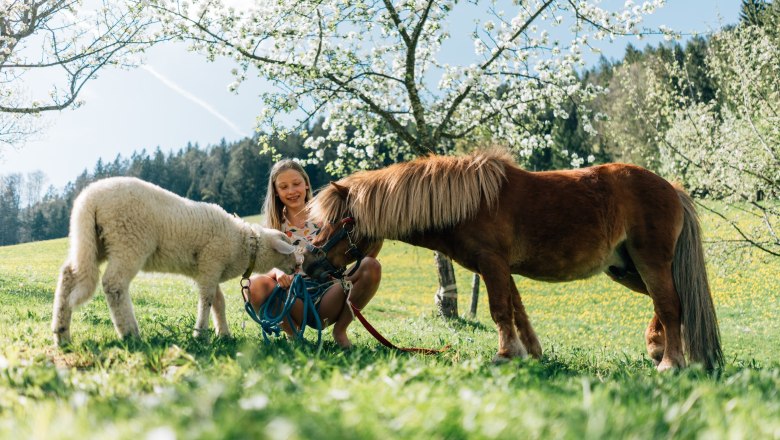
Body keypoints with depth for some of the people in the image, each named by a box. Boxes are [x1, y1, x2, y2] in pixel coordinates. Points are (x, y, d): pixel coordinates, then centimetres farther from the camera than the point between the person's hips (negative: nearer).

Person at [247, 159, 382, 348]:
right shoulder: (273, 226, 8)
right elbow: (269, 265, -2)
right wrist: (278, 272, -27)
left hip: (328, 293, 0)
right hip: (294, 301, 0)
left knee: (372, 267, -24)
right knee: (256, 284, -31)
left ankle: (340, 330, -6)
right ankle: (293, 334, -5)